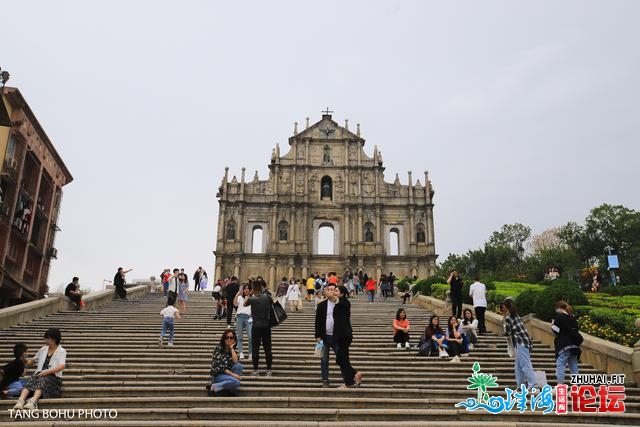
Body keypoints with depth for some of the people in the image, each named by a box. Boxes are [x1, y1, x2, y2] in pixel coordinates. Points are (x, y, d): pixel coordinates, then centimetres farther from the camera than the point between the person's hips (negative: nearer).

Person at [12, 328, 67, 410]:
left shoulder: (61, 351, 4)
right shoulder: (43, 350, 22)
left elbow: (61, 366, -12)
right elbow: (33, 361, 37)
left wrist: (47, 371, -23)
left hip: (53, 377, -4)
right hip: (40, 374, 4)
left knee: (42, 380, -37)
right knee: (31, 380, -29)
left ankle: (33, 401, -61)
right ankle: (20, 401, -52)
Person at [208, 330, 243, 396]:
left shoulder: (232, 350, 6)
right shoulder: (218, 348, -11)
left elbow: (236, 362, -13)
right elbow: (218, 366, -16)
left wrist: (231, 348, -12)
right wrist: (232, 374, -20)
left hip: (228, 374, 6)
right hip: (218, 374, -6)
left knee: (239, 365, -22)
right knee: (236, 382, -30)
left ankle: (230, 390, -14)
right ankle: (214, 387, -12)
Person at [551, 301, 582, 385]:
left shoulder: (559, 316, -7)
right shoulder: (572, 317, 13)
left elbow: (555, 332, -10)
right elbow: (576, 329, 16)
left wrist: (552, 325, 7)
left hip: (563, 346, -7)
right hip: (574, 345, 7)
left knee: (560, 365, -4)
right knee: (574, 366, 9)